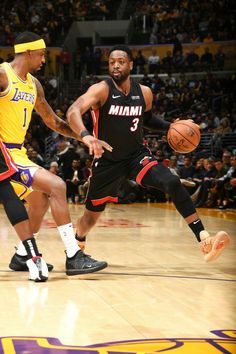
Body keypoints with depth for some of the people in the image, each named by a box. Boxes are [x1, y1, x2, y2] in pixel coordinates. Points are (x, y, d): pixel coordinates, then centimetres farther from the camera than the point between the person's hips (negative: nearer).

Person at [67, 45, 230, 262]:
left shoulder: (144, 93, -3)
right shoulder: (101, 90, -17)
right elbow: (73, 112, -33)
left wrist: (169, 127, 0)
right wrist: (85, 135, -52)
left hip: (137, 155, 2)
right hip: (108, 161, -2)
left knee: (173, 183, -23)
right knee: (92, 215, 9)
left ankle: (204, 240, -26)